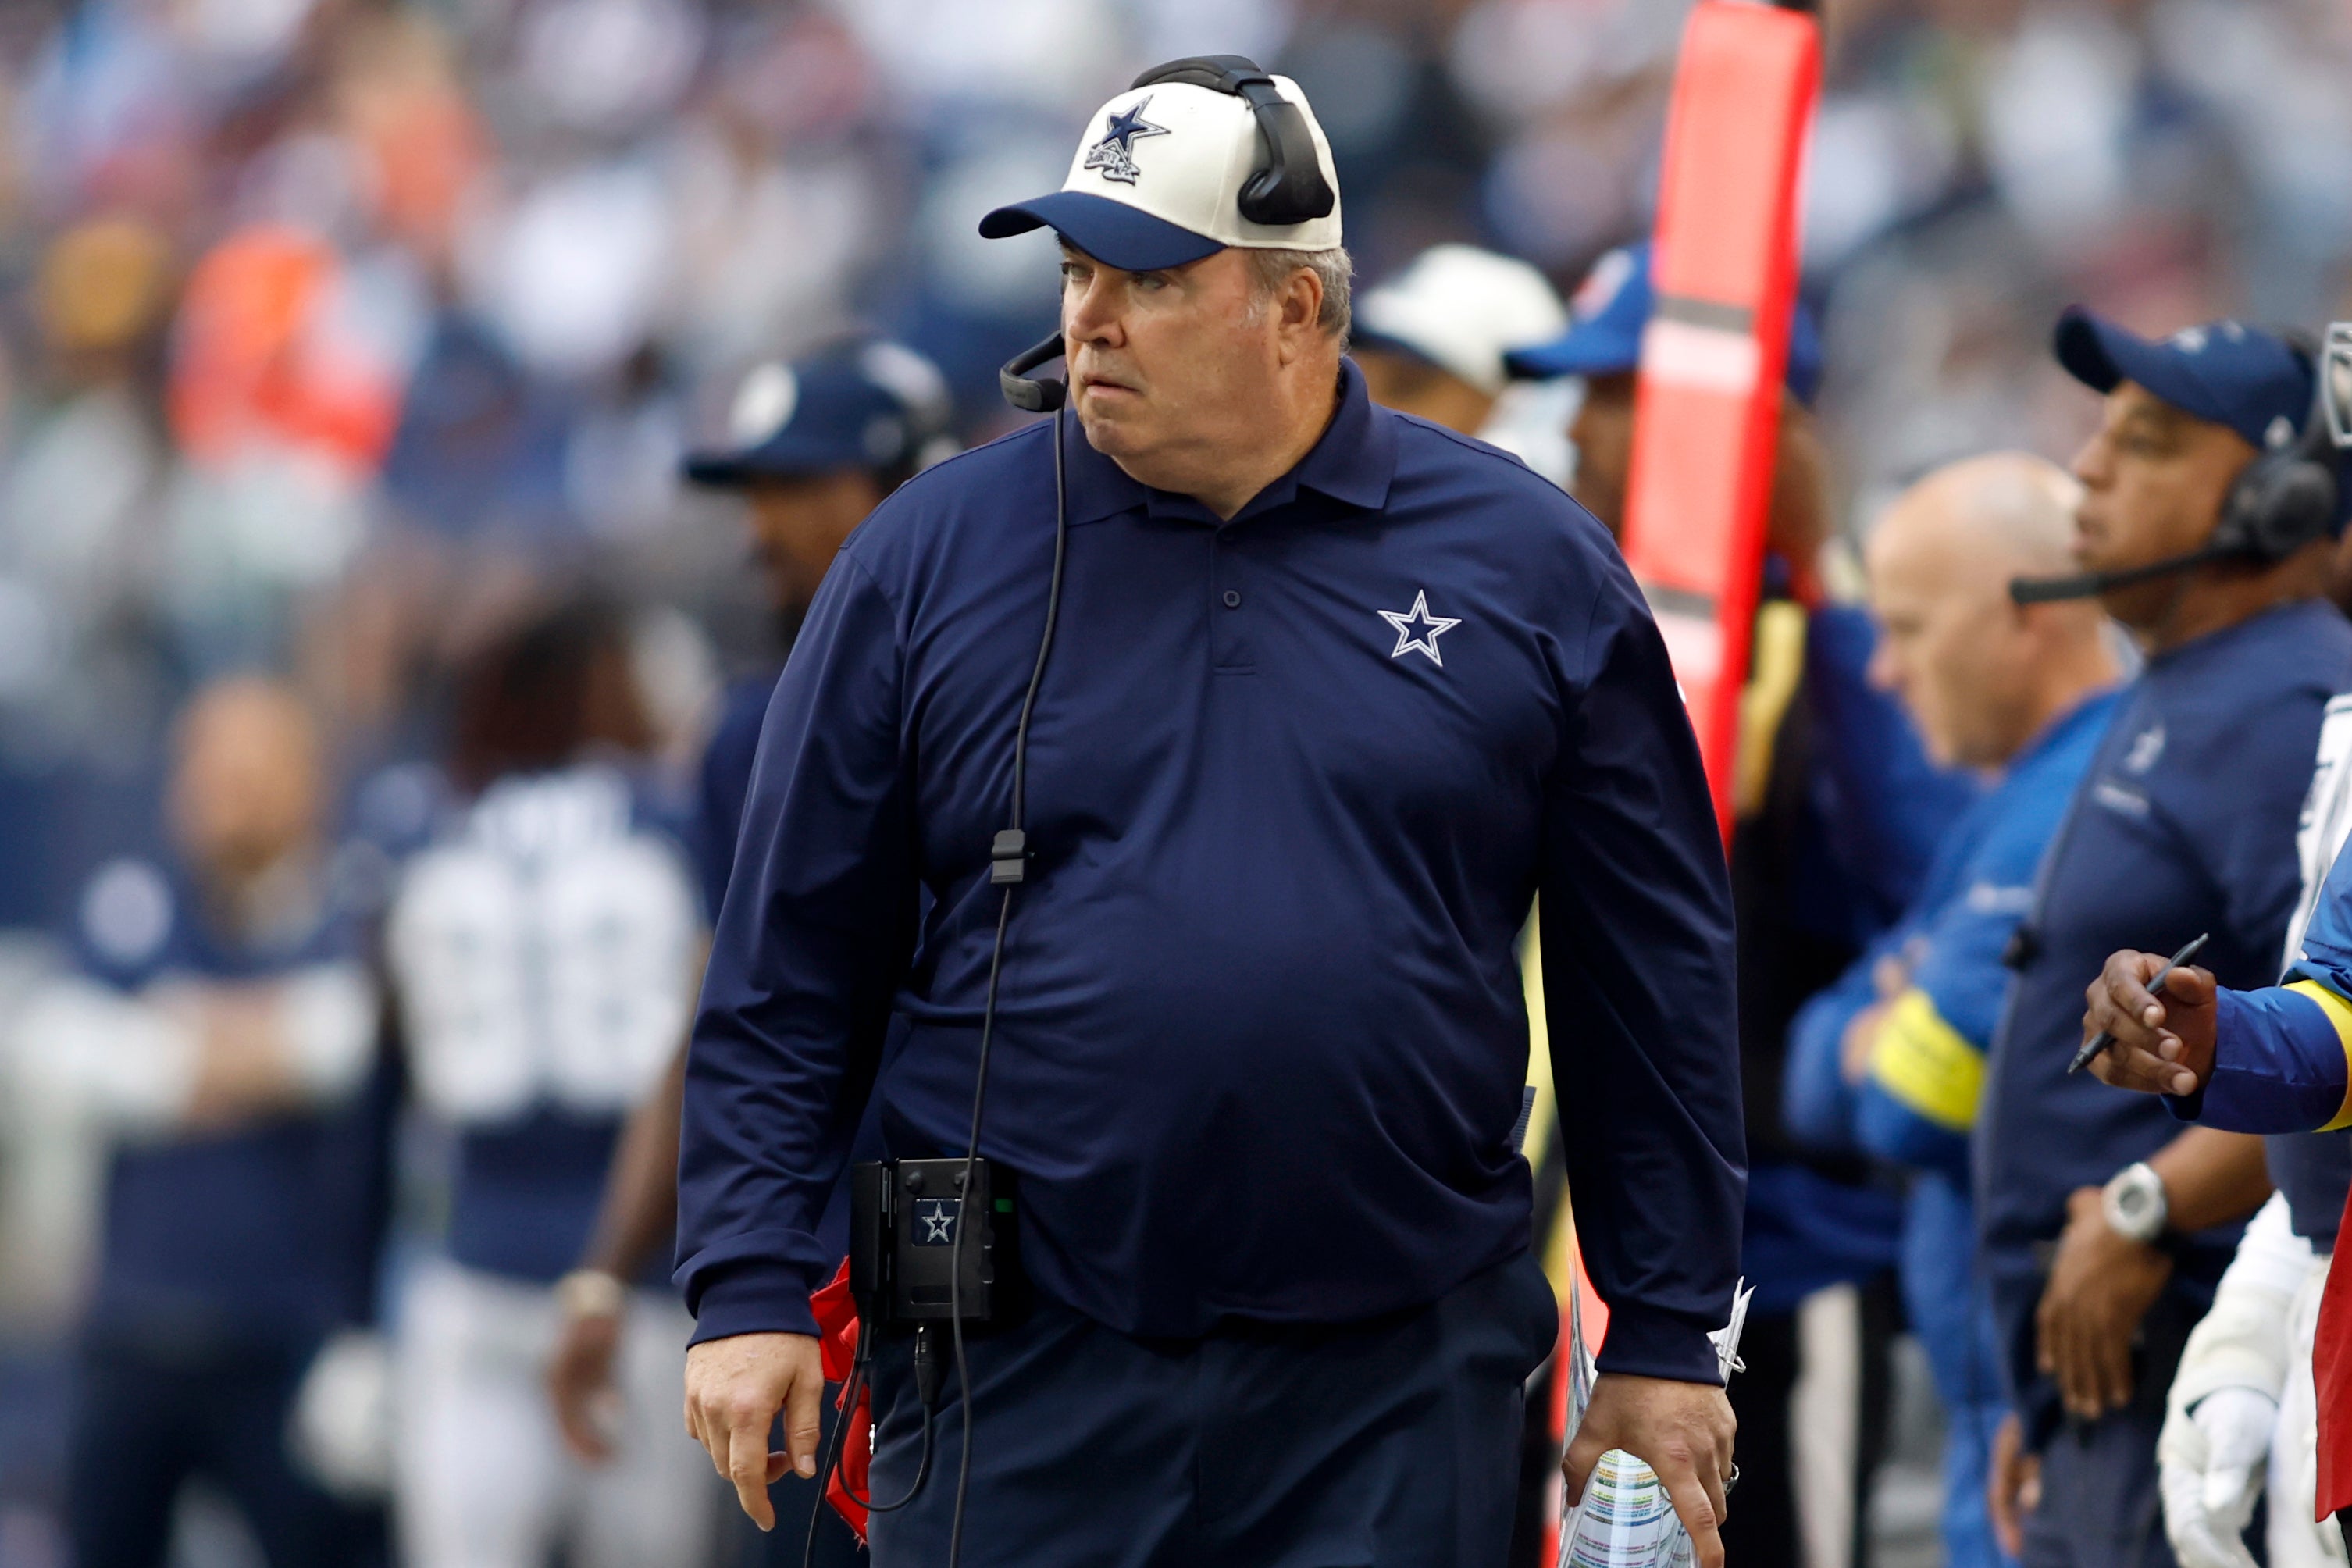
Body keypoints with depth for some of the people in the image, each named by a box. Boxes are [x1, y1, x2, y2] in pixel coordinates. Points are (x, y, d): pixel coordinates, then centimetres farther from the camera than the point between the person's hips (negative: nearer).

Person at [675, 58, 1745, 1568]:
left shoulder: (1529, 567, 3)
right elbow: (790, 971, 5)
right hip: (1022, 1386, 0)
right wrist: (751, 1288, -3)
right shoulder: (933, 555, 3)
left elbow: (1656, 975, 8)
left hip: (1399, 1388, 0)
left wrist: (1667, 1336, 6)